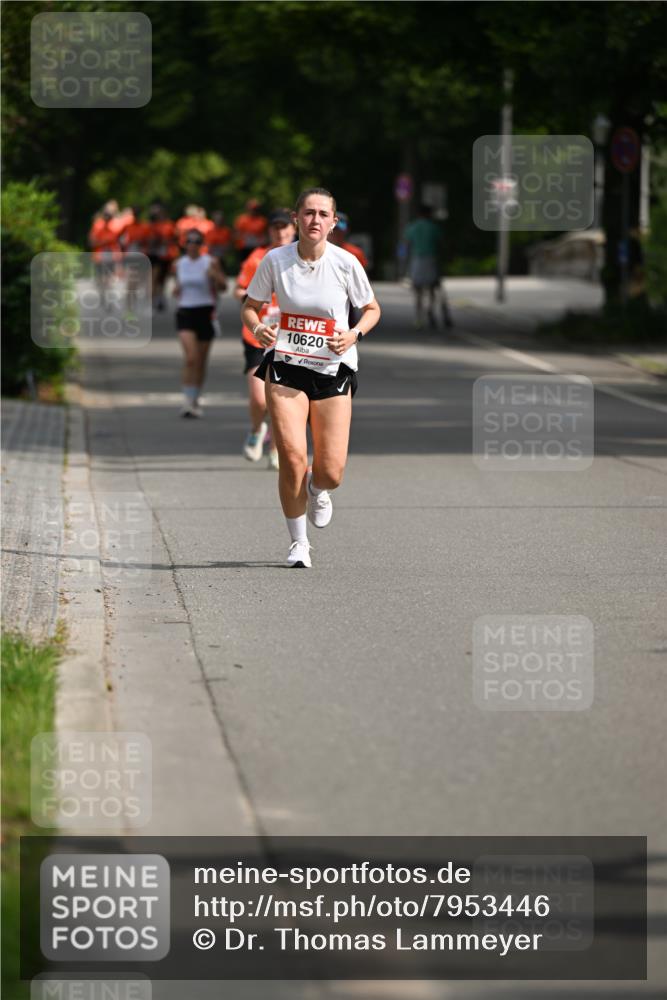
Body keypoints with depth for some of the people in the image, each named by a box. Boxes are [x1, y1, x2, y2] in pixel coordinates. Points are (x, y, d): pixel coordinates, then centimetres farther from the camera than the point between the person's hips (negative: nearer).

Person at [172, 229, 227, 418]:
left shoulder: (210, 262, -3)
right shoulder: (179, 264, 5)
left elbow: (223, 286, 0)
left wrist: (214, 275, -20)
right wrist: (177, 289, 0)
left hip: (205, 313, 0)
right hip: (185, 312, 0)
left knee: (201, 361, 9)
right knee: (190, 358, -16)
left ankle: (195, 400, 25)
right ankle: (187, 401, -15)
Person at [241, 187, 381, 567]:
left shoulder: (346, 263, -8)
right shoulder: (275, 260, -6)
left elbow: (372, 309, 6)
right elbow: (250, 306, 7)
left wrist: (355, 334, -14)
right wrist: (258, 328, -15)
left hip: (334, 369, 0)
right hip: (286, 365, 0)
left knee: (330, 473, -3)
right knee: (293, 457, -15)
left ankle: (316, 490, 37)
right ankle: (298, 542, 5)